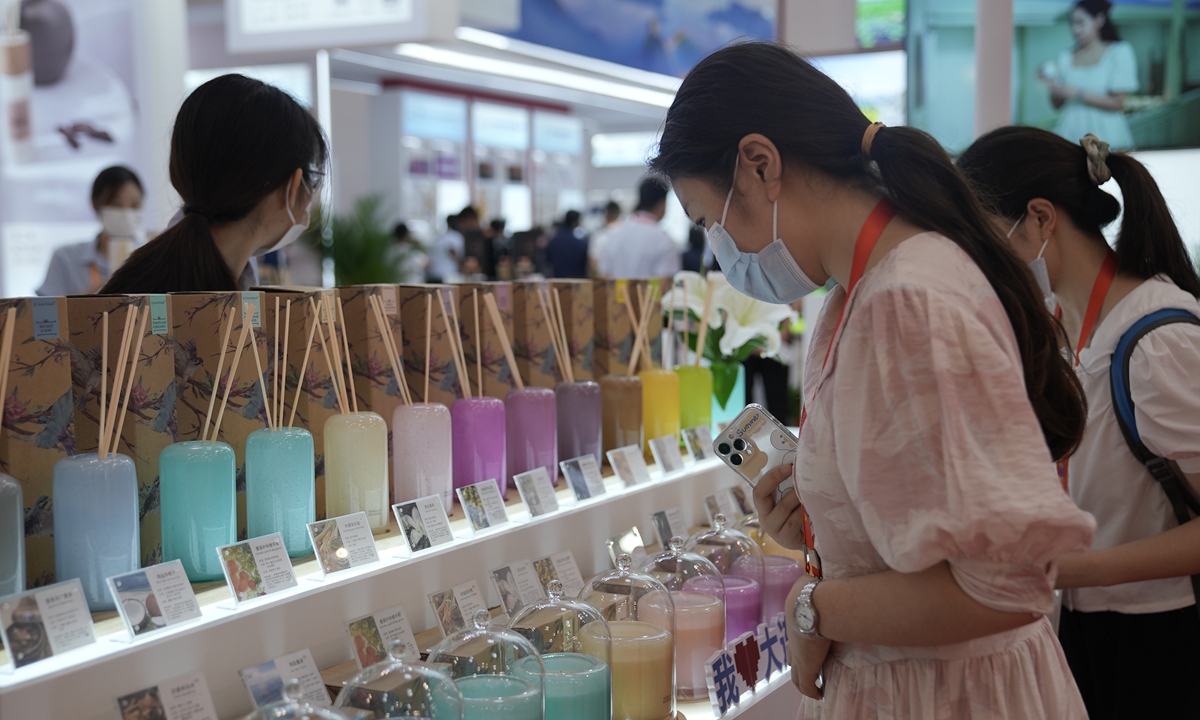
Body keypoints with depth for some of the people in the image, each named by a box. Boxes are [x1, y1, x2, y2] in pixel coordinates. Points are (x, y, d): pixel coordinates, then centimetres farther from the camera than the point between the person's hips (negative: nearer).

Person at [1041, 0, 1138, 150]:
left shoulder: (1119, 52, 1)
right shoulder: (1066, 58, 10)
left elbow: (1117, 103, -6)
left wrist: (1077, 93, -13)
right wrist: (1053, 87, -7)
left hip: (1105, 136, -3)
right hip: (1069, 134, 3)